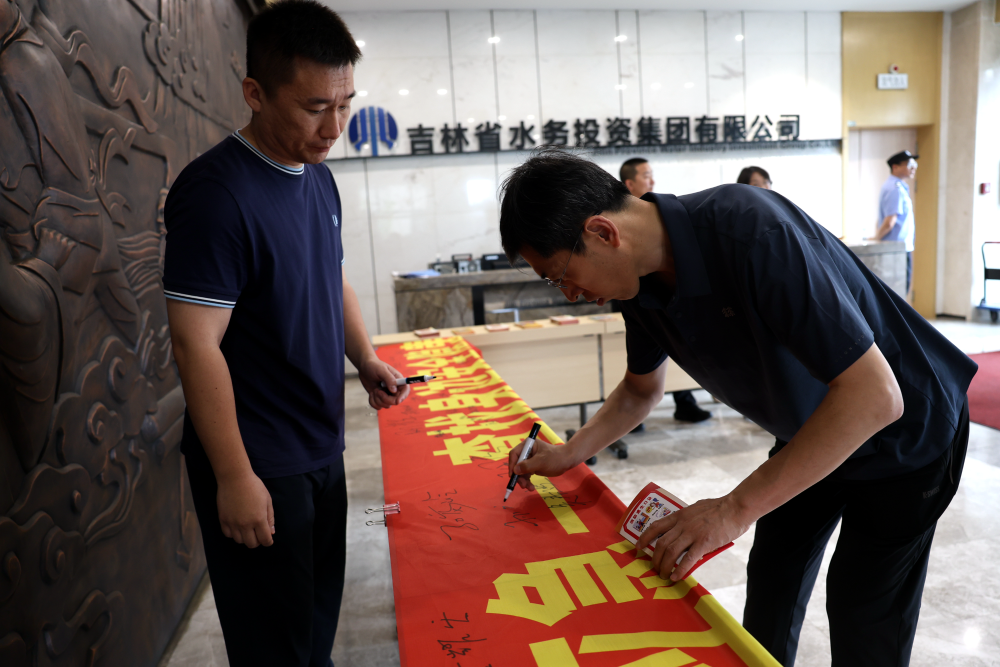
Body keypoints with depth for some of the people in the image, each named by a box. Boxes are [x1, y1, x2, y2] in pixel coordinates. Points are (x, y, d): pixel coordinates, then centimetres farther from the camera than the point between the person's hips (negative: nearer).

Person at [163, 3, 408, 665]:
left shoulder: (319, 177, 5)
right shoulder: (217, 192, -20)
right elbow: (196, 343, -21)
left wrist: (366, 358, 2)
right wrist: (234, 478, -19)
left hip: (323, 448, 8)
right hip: (258, 465, -7)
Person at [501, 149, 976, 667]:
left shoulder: (750, 233, -38)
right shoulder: (642, 281, -12)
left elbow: (874, 395, -38)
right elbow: (642, 389, 6)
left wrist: (737, 507, -37)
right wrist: (569, 454, -7)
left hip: (903, 433, -6)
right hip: (809, 431, 7)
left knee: (862, 623, 5)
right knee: (770, 586, 17)